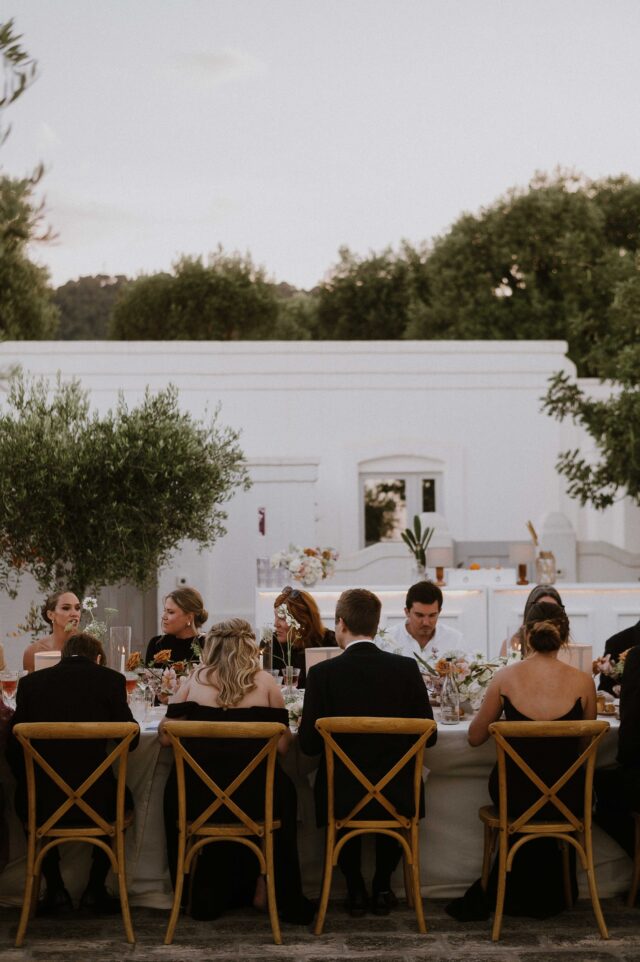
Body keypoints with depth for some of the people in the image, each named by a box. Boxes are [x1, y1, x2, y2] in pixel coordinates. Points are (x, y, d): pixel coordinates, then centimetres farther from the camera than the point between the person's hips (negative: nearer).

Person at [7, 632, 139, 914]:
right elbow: (129, 738, 4)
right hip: (95, 800, -1)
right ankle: (95, 889, 28)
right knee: (122, 799, 34)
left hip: (43, 801, 1)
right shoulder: (111, 679, -2)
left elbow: (14, 749, 5)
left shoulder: (31, 682, 3)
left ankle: (55, 890, 28)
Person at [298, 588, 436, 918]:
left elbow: (308, 744, -7)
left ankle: (355, 891, 28)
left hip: (341, 799, -1)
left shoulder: (322, 673, -12)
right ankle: (382, 889, 30)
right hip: (396, 797, 1)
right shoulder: (406, 668, -6)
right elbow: (428, 736, 0)